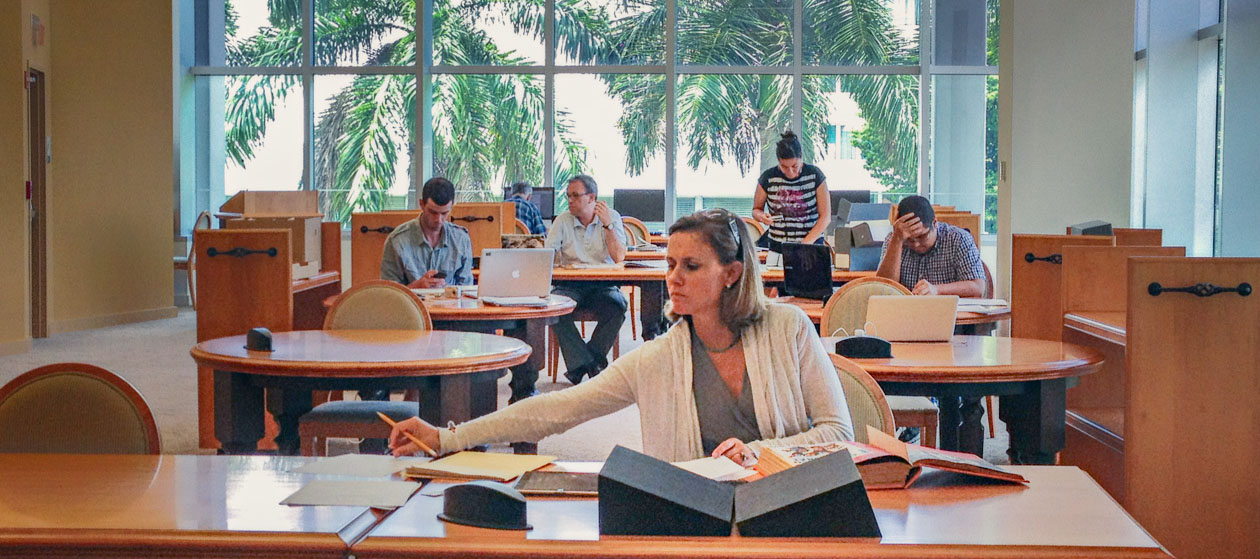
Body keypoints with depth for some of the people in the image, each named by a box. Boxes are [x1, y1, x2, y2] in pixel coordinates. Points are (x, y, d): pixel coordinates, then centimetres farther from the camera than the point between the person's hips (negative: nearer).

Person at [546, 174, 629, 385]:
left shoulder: (612, 217, 3)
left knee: (618, 305, -33)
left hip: (603, 285, -1)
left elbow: (619, 258, -8)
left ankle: (580, 365, -20)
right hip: (571, 285, 1)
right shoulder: (563, 221, 7)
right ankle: (591, 364, -28)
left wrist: (607, 225, -15)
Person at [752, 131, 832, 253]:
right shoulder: (768, 178, -5)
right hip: (778, 247, 1)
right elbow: (756, 210, 10)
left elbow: (825, 216, -5)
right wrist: (762, 216, -15)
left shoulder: (815, 175, -6)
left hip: (812, 244, 0)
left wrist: (806, 243, -17)